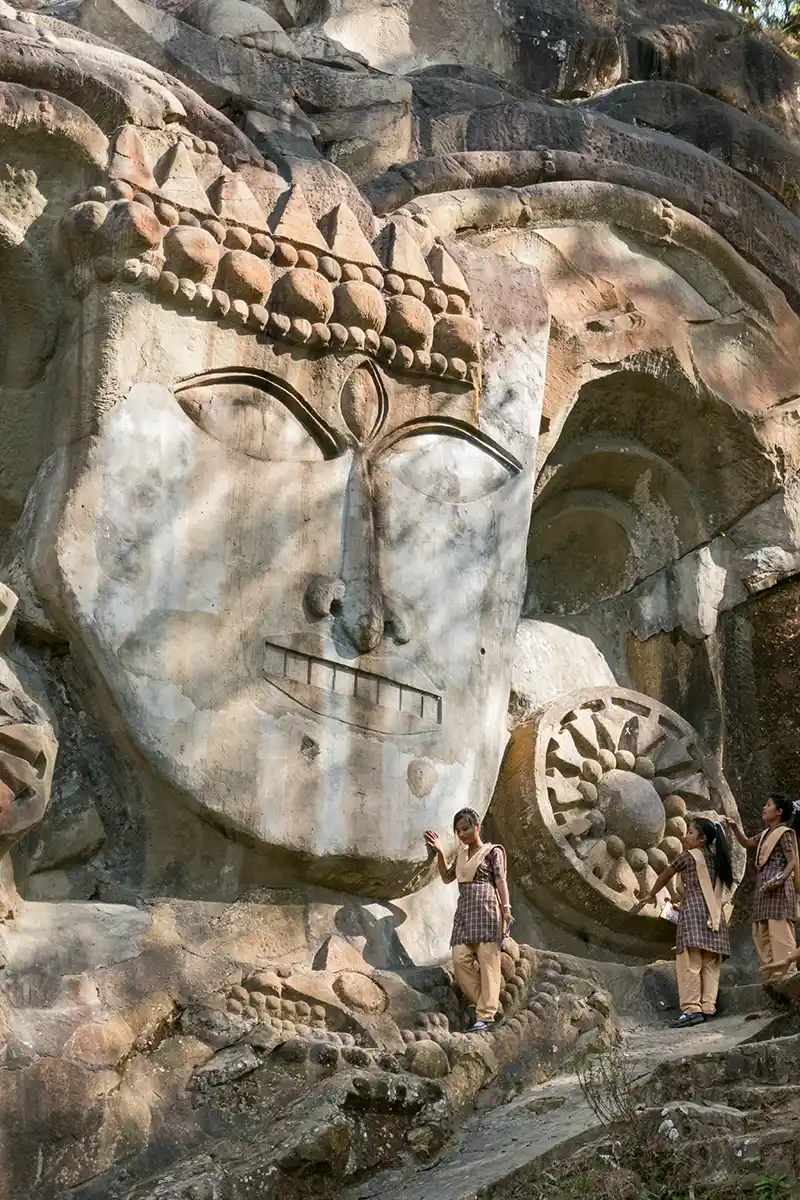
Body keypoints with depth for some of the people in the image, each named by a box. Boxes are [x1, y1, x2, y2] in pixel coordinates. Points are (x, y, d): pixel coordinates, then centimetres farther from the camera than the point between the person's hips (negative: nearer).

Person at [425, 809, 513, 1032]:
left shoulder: (492, 852, 6)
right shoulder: (461, 854, 25)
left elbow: (501, 881, -2)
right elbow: (447, 877, 26)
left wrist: (506, 908, -14)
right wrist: (440, 852, 15)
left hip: (486, 908, -6)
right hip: (464, 910, 6)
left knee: (488, 960, -11)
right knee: (460, 959, -10)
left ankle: (485, 1015, -15)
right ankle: (491, 1007, -5)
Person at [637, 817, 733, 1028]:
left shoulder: (689, 856, 1)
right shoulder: (717, 859, 17)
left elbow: (666, 875, 13)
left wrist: (651, 895, 29)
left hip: (694, 911, -7)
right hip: (714, 915, 7)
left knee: (690, 962, -10)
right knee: (710, 964, 4)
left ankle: (692, 1008, -18)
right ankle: (708, 1007, 0)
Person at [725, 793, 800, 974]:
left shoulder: (784, 833, -6)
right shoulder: (766, 834, 19)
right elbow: (746, 843, 29)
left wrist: (781, 878, -25)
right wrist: (735, 827, 13)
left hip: (778, 890, -9)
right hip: (764, 890, 9)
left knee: (780, 934, -14)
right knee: (762, 935, 8)